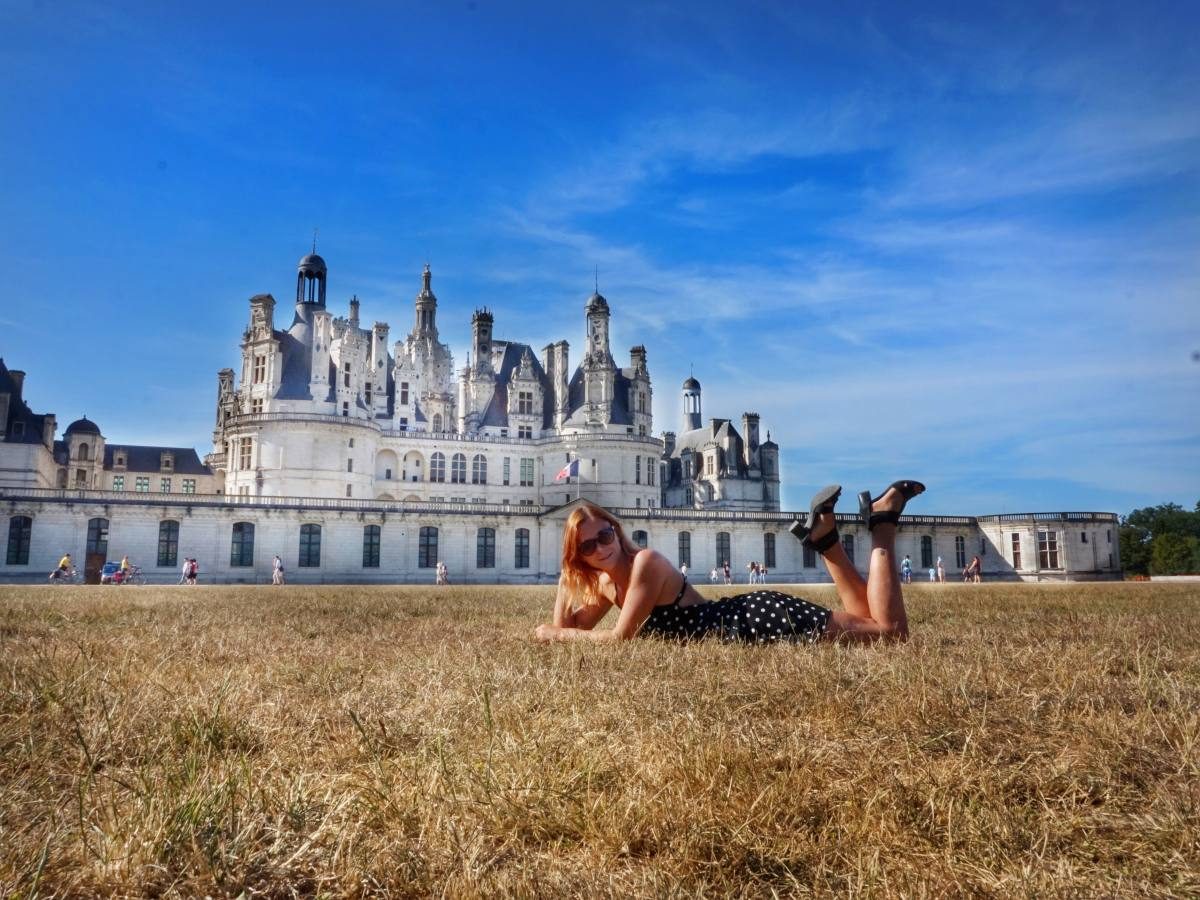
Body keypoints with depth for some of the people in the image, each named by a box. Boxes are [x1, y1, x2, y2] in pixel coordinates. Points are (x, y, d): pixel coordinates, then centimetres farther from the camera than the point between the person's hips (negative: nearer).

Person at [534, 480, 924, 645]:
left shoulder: (645, 563, -20)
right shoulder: (607, 581, 7)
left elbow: (621, 637, -21)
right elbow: (570, 627, 11)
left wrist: (556, 635, -9)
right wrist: (566, 579, -1)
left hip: (761, 619, -8)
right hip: (745, 619, 8)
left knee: (892, 631, -10)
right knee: (865, 620, 20)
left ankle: (882, 521, 2)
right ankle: (823, 534, 21)